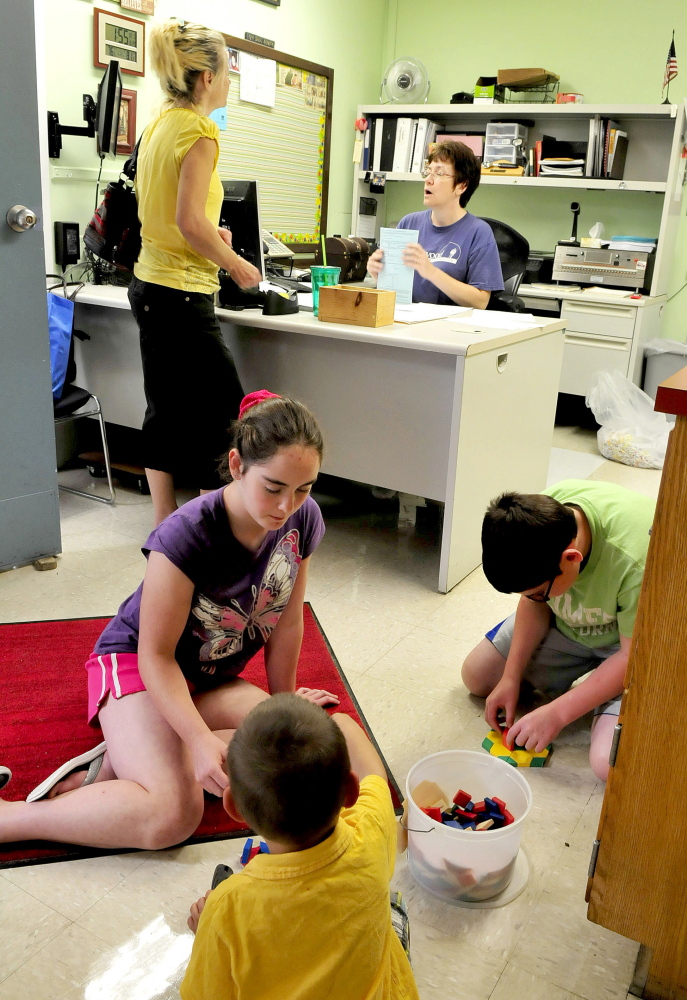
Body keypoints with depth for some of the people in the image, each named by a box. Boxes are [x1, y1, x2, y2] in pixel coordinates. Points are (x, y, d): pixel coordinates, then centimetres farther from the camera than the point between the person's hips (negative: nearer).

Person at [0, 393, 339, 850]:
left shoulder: (304, 519, -13)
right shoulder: (187, 534, -30)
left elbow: (288, 622, -1)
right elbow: (156, 655, -24)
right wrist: (201, 742, -34)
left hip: (210, 677, 7)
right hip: (135, 662, -6)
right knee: (173, 815, -27)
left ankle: (122, 760, -10)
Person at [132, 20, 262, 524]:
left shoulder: (159, 124, 13)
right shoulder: (198, 130, -13)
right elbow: (189, 221, -20)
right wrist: (235, 264, -8)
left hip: (150, 287, 10)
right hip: (182, 296, -10)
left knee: (167, 413, 13)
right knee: (225, 417, -3)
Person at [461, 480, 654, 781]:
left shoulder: (637, 563, -42)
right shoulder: (542, 514, -25)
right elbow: (534, 605, -7)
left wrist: (556, 714, -24)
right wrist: (512, 678, -10)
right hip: (569, 619, 6)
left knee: (611, 764, -25)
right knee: (477, 676, 5)